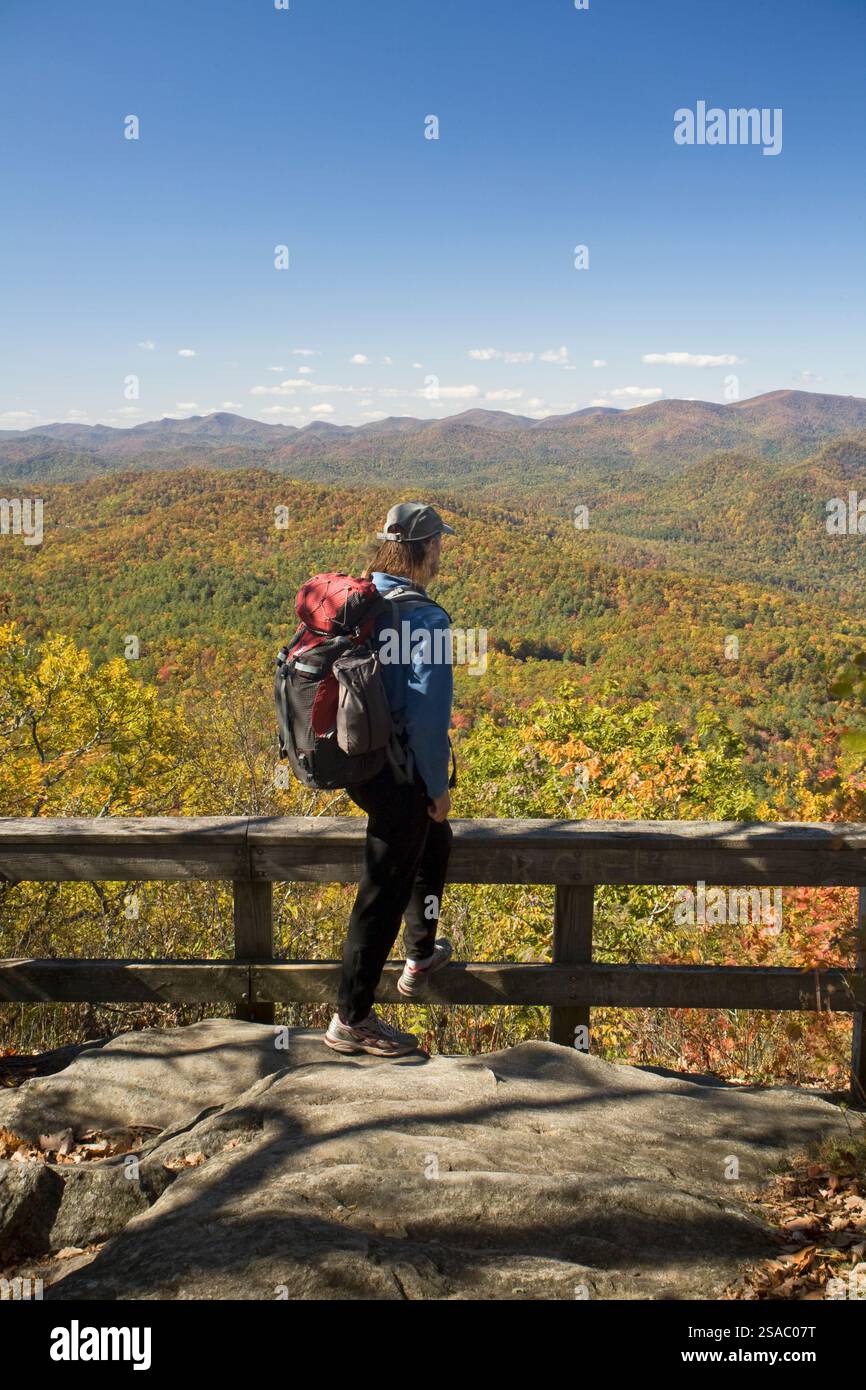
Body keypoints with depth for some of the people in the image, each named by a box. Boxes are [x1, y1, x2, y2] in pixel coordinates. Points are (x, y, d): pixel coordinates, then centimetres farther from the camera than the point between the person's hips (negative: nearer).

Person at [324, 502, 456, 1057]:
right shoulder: (427, 620, -21)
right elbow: (428, 716, -22)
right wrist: (439, 787, -9)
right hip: (400, 777, -8)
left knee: (434, 840, 31)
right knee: (385, 892, 5)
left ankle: (422, 955, 44)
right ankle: (351, 1020, 17)